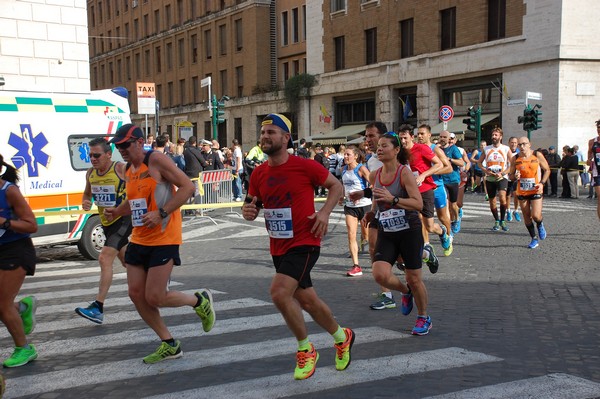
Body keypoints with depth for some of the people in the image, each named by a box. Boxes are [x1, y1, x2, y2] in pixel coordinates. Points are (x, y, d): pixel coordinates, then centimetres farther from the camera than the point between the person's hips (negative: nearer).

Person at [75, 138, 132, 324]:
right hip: (106, 222, 8)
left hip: (124, 219, -8)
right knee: (125, 258, 23)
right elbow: (87, 193, 20)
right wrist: (85, 202, -2)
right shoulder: (90, 173, 3)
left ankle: (98, 308, -19)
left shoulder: (121, 169, -17)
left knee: (105, 259, -18)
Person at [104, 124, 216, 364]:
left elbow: (187, 187, -17)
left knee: (154, 297, -9)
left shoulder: (156, 160, -12)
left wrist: (161, 213, -24)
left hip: (164, 239, -9)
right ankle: (170, 345, 18)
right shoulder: (128, 170, 12)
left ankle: (200, 301, 19)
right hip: (139, 239, 9)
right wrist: (116, 212, 5)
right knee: (136, 294, 5)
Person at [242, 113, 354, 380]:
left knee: (279, 292, -22)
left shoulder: (304, 166, -12)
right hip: (278, 247, 6)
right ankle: (342, 337, 41)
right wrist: (248, 211, -9)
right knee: (307, 300, 15)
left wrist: (324, 212, -14)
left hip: (304, 243, -6)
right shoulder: (258, 174, 3)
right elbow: (252, 205, 14)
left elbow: (336, 186, 0)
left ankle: (306, 349, 0)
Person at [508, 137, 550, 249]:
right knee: (526, 216, 5)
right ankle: (534, 239, 19)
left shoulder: (537, 155, -6)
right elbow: (510, 175, 6)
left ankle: (540, 225, 25)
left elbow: (547, 170, 3)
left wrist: (542, 183, -11)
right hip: (522, 192, 3)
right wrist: (515, 177, -17)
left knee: (536, 216, -12)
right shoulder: (515, 158, -1)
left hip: (536, 190, -2)